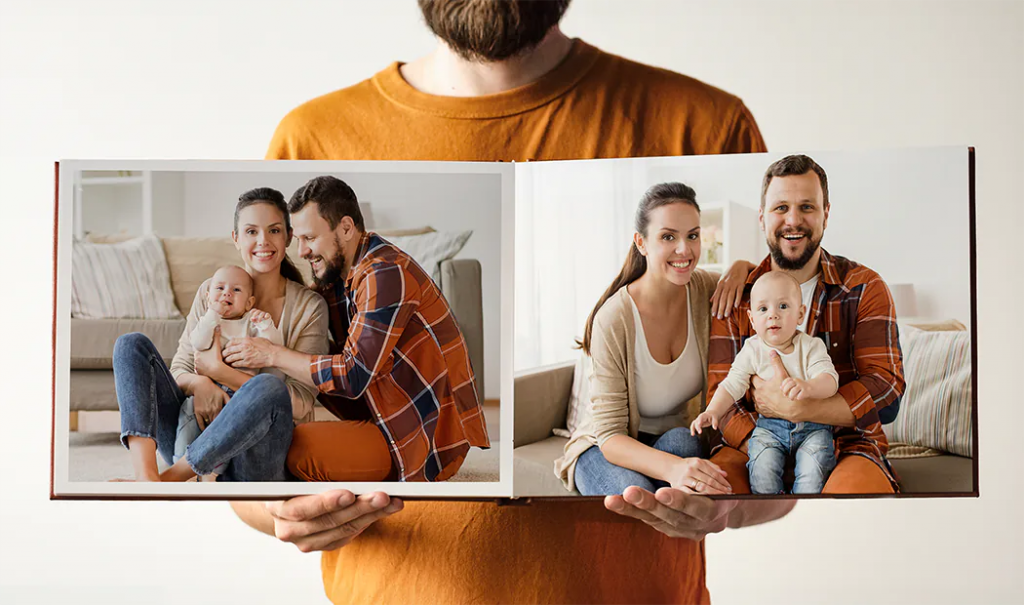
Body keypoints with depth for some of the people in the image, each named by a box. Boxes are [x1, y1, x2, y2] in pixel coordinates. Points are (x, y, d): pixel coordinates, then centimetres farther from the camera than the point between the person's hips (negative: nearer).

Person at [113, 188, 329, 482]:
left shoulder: (309, 306, 0)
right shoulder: (211, 292, 10)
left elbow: (301, 404, -8)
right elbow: (179, 369, 10)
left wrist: (219, 370, -14)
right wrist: (199, 384, -16)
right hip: (194, 439, 4)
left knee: (269, 387, -36)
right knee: (132, 344, -13)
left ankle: (169, 478, -29)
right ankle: (145, 475, -35)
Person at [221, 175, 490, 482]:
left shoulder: (386, 273, -19)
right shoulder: (335, 273, 12)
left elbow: (354, 375, -23)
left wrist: (274, 355, -15)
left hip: (431, 436, -9)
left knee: (293, 448, -21)